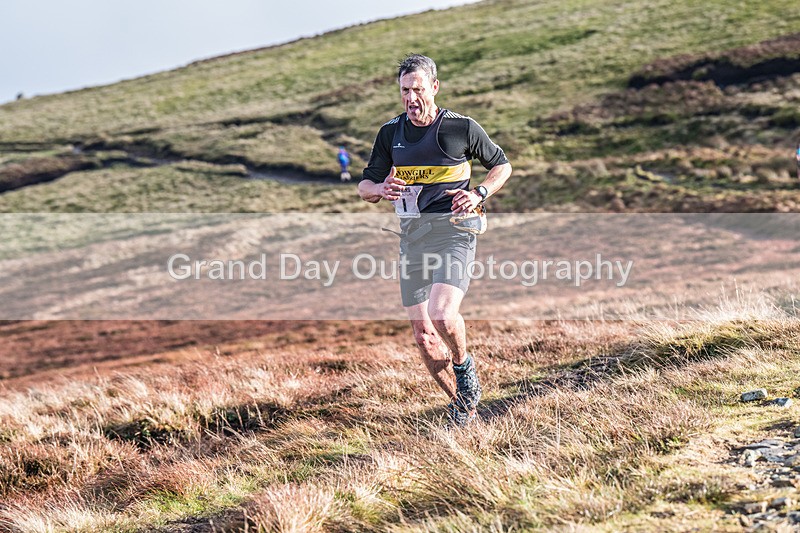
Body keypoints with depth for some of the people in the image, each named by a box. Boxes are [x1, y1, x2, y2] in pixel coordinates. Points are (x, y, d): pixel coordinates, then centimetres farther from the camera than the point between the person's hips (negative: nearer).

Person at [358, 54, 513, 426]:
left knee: (443, 314, -26)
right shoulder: (391, 133, 8)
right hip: (411, 236, 5)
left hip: (452, 231, -4)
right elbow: (365, 187, 12)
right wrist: (381, 190, -12)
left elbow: (502, 165, 11)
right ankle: (461, 403, 22)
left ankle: (464, 365, 5)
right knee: (423, 335, 3)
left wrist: (479, 194, -8)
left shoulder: (462, 127, -2)